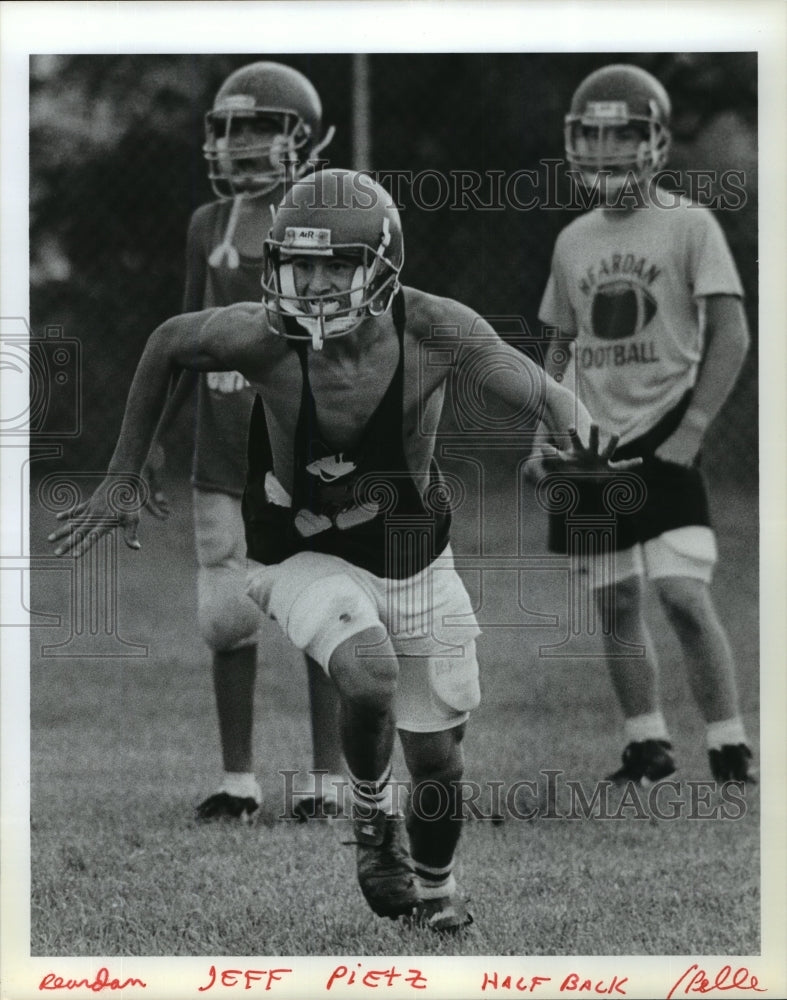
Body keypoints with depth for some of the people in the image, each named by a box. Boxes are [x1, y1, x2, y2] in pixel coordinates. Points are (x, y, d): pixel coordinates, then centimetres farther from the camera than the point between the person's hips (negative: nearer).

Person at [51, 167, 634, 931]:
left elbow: (531, 388, -25)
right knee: (368, 676, -32)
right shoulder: (264, 339, -25)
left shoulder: (432, 330, -24)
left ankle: (435, 888, 45)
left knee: (435, 754, 12)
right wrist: (122, 476, -2)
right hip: (307, 559, -2)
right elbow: (167, 344, -7)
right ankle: (371, 809, 2)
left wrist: (576, 432, -50)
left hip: (416, 559, 2)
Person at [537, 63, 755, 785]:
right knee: (617, 605, 7)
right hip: (592, 447, 5)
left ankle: (729, 746, -8)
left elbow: (731, 336, -8)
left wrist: (692, 429, -14)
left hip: (663, 437, -5)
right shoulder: (574, 241, 11)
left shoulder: (688, 225, -4)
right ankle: (648, 744, 18)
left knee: (684, 593, -15)